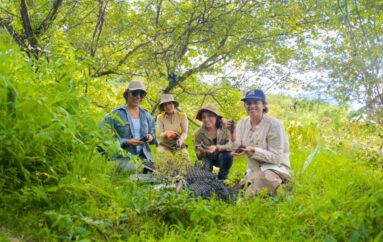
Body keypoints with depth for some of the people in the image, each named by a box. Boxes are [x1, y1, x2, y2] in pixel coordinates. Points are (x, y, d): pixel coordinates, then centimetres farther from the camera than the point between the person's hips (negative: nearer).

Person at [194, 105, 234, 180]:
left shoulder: (225, 128, -20)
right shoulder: (199, 133, -16)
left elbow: (230, 145, -29)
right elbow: (199, 156, -13)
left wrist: (217, 147, -47)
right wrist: (201, 152, -38)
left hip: (223, 157, -1)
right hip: (208, 158, 1)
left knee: (227, 154, -34)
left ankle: (222, 178, -6)